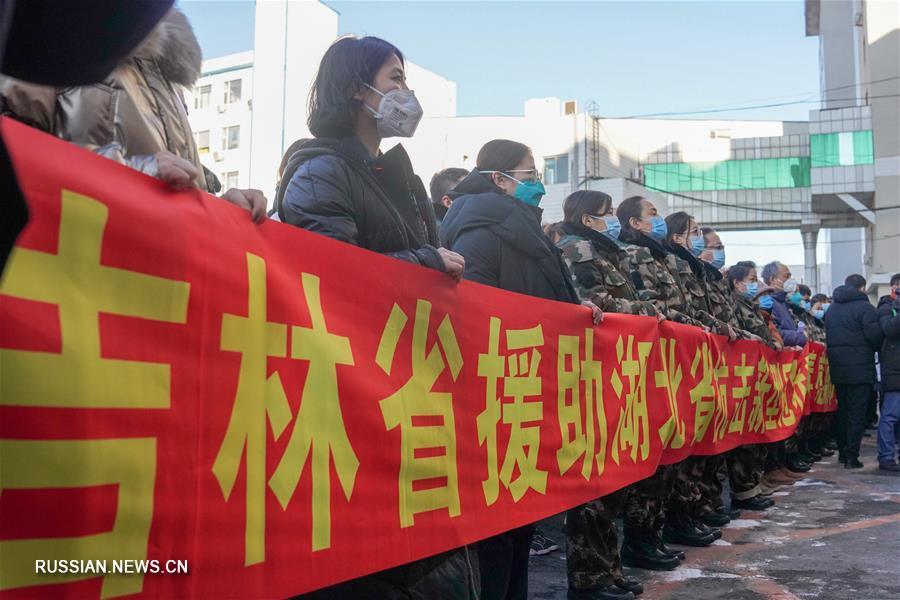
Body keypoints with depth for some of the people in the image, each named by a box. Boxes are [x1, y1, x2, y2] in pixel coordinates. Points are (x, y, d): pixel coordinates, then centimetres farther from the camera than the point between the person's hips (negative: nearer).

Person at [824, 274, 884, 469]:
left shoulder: (831, 309, 12)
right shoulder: (865, 308, -10)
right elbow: (876, 336, -14)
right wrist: (877, 349, 5)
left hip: (837, 367, 6)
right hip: (860, 368, -6)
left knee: (842, 410, 15)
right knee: (857, 413, -2)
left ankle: (842, 452, 22)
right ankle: (851, 456, -3)